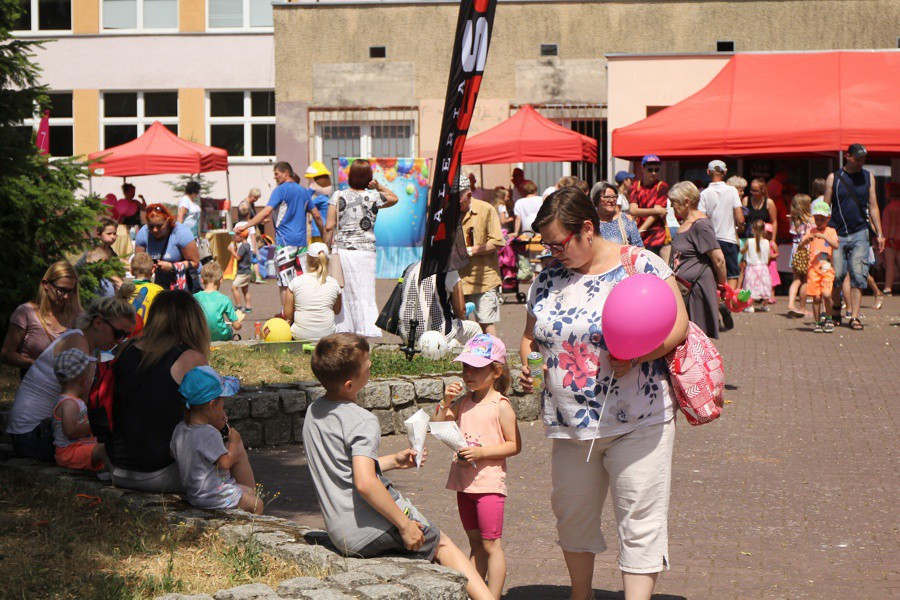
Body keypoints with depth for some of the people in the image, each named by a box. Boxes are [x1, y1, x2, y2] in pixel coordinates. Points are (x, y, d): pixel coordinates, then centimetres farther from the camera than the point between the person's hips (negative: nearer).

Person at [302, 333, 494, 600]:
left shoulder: (313, 412, 9)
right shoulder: (363, 422, -18)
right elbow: (365, 483, -31)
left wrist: (393, 461, 24)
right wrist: (404, 525, -22)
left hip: (340, 535, 8)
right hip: (374, 527, -8)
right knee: (442, 543, 9)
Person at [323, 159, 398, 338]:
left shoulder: (338, 196, 0)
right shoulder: (374, 198, 0)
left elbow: (329, 227, -2)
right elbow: (395, 198, 22)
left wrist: (327, 248, 8)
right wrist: (378, 186, 10)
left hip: (341, 249, 1)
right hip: (365, 250, -1)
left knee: (341, 293, 10)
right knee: (365, 295, 1)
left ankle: (343, 330, 12)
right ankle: (370, 332, -6)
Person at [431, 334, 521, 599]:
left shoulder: (500, 406, -9)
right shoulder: (463, 402, 8)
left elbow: (514, 445, -11)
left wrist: (482, 451, -20)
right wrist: (445, 402, -7)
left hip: (489, 484, -6)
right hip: (465, 483, 6)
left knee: (491, 545, -2)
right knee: (475, 543, 14)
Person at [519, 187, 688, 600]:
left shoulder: (643, 266, -6)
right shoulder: (548, 279, 9)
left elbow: (678, 325, -7)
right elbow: (531, 335, 19)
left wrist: (637, 355, -23)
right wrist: (527, 363, -3)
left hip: (637, 422, -5)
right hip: (569, 423, 5)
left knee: (640, 521, -5)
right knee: (572, 515, 15)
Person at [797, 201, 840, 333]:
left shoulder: (831, 231, 7)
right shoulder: (811, 232, 9)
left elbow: (836, 245, -10)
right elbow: (800, 247, 2)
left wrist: (824, 236, -21)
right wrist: (806, 241, -18)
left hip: (827, 269, -1)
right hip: (813, 268, 1)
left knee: (826, 294, -17)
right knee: (816, 297, -1)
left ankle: (828, 318, 4)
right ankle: (818, 322, 11)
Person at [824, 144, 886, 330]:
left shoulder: (868, 177, 10)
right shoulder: (833, 178, 4)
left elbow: (873, 207, 12)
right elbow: (826, 207, 5)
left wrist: (879, 234, 6)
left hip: (860, 234, 1)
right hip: (837, 234, -1)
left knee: (858, 275, -7)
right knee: (837, 274, -4)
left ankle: (854, 317, -5)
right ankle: (836, 308, 21)